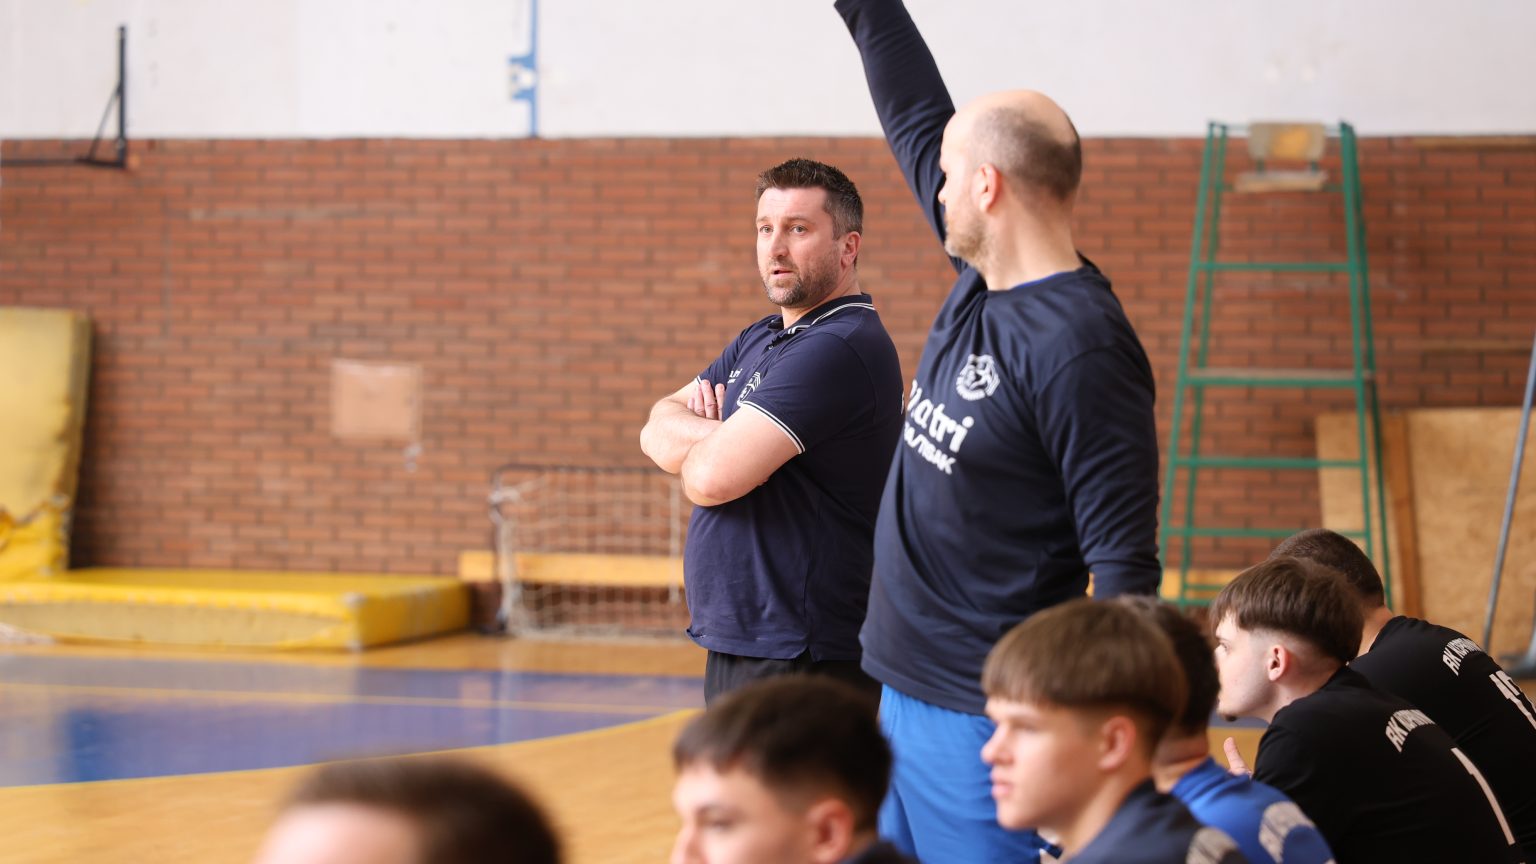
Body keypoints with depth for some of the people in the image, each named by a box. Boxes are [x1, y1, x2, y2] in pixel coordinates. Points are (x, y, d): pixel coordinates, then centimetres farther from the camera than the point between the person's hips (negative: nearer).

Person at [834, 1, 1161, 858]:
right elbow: (915, 119, 19)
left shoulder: (1080, 346, -19)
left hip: (986, 721, -9)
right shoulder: (980, 287, 6)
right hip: (905, 693, 9)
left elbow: (1124, 561, -19)